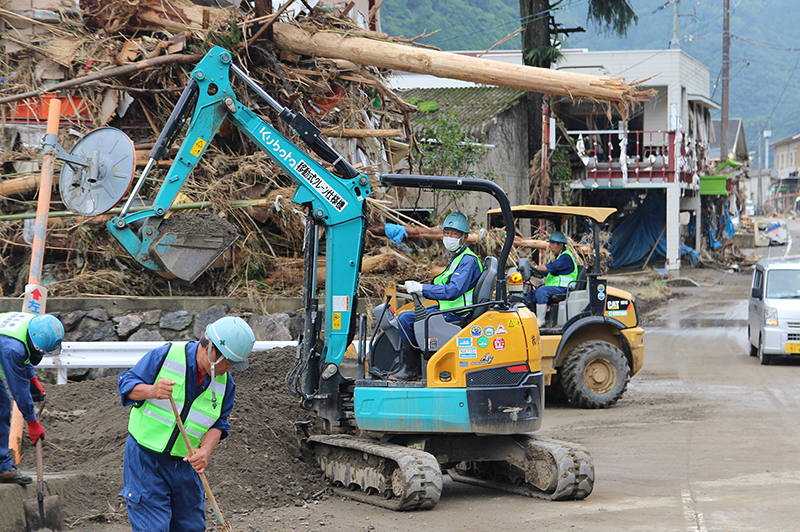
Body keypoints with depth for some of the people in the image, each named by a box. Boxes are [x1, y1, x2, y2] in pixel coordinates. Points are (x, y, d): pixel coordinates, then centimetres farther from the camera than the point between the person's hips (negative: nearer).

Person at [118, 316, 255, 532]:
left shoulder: (225, 384, 0)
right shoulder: (165, 356, -14)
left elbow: (218, 424, 3)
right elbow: (127, 385, -10)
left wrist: (205, 451, -18)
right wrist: (151, 391, -32)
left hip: (184, 463, 5)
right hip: (145, 458, -5)